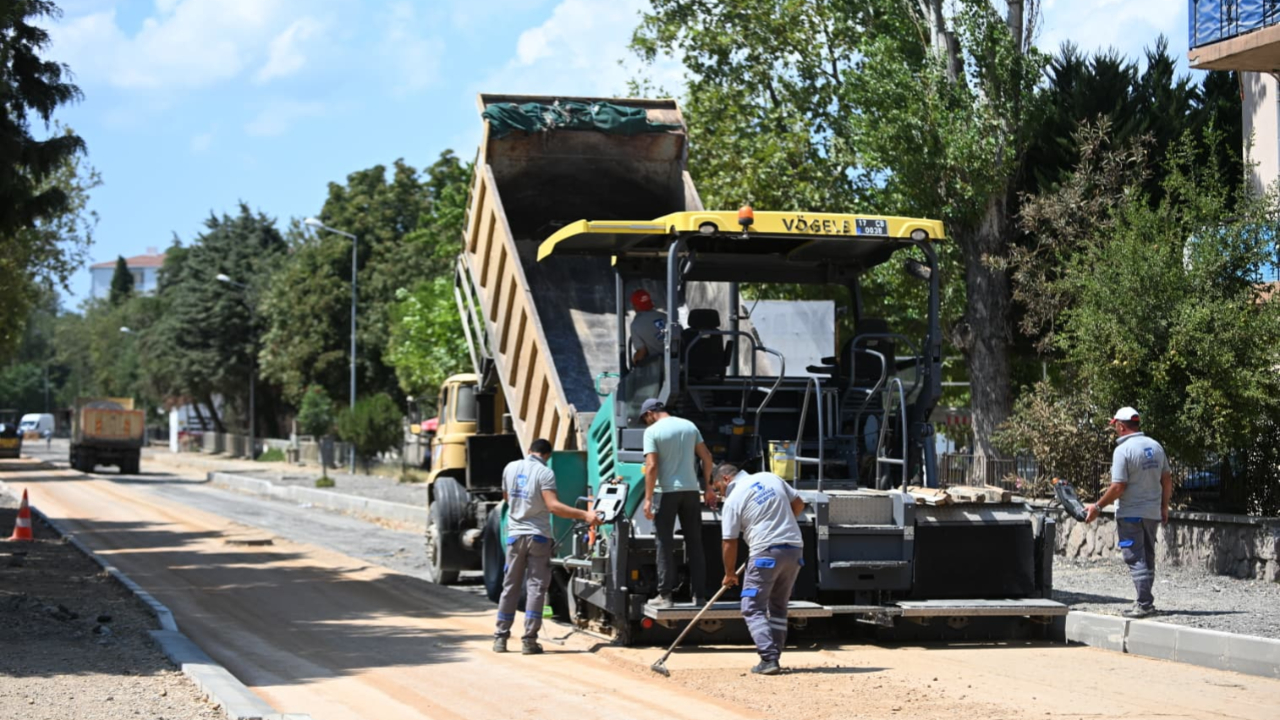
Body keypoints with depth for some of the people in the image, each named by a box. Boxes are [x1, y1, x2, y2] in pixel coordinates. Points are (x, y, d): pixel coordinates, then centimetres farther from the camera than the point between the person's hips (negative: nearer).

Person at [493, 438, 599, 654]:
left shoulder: (511, 468, 6)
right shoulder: (545, 473, -12)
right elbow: (553, 506, -22)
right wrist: (584, 515, -26)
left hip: (515, 534, 5)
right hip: (538, 535, -4)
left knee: (510, 586, 11)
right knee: (536, 587, -1)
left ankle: (501, 638, 12)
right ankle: (529, 640, -5)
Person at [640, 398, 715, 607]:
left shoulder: (652, 431, -6)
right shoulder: (689, 426, 10)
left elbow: (651, 467, -14)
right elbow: (706, 457, 8)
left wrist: (648, 498, -13)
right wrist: (708, 487, 15)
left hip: (666, 491, -4)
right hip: (690, 490, 4)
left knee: (665, 545, 1)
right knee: (694, 544, 9)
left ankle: (665, 596, 0)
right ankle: (699, 595, 10)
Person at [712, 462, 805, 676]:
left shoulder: (733, 501, -3)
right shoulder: (770, 478, 11)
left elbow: (729, 543, -1)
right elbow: (798, 504, 16)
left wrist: (730, 573, 12)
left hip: (766, 552, -6)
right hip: (795, 549, 6)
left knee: (753, 609, 2)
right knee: (778, 607, 18)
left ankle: (769, 660, -11)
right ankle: (773, 657, 15)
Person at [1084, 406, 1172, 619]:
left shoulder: (1123, 450, -15)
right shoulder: (1155, 446, 7)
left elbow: (1118, 487, -18)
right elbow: (1167, 480, 10)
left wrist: (1097, 506, -8)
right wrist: (1164, 506, 20)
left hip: (1130, 514, -7)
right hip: (1152, 513, 7)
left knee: (1135, 559, -3)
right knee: (1147, 557, 14)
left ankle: (1145, 604, -7)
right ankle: (1145, 602, 17)